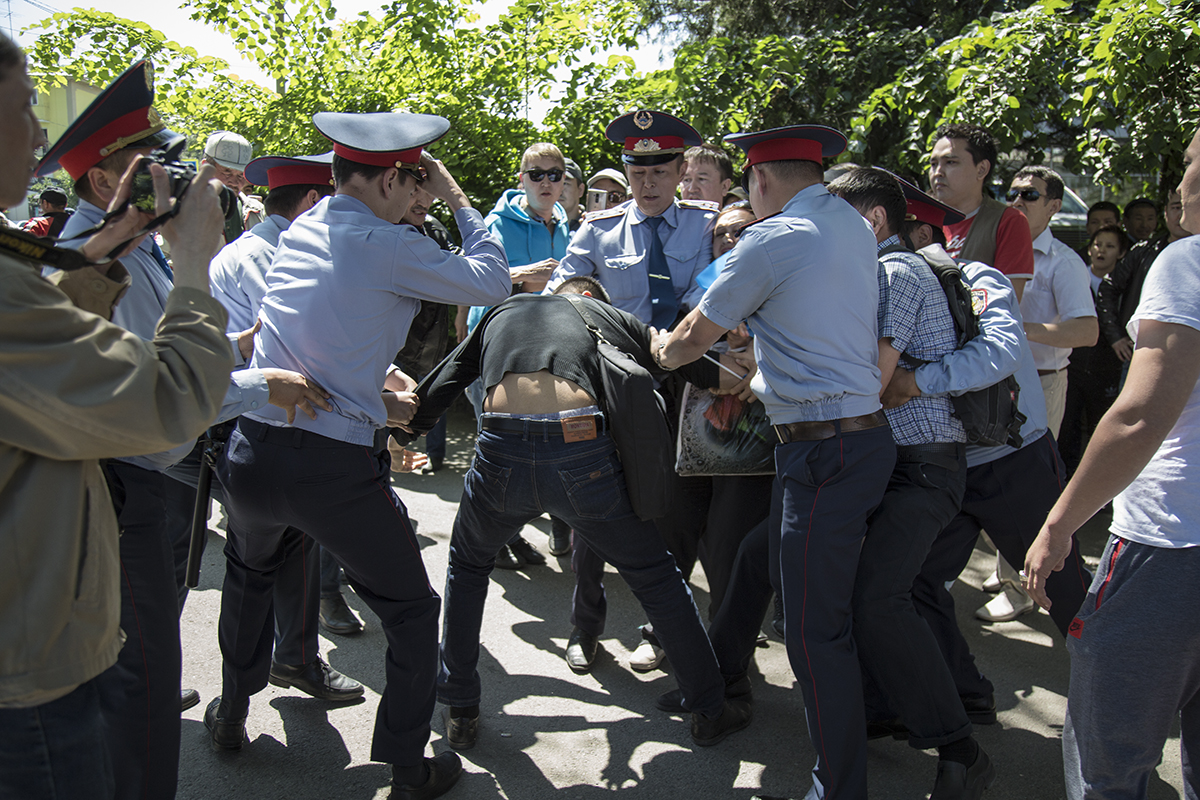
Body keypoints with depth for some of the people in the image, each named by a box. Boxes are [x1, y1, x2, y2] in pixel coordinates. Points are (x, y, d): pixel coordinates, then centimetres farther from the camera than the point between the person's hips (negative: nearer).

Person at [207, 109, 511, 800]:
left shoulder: (298, 231, 10)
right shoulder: (388, 247, -13)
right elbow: (493, 283, -7)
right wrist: (458, 200, 3)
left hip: (252, 452, 7)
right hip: (337, 470, -7)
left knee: (250, 575, 35)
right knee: (412, 611, 13)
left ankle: (231, 716, 50)